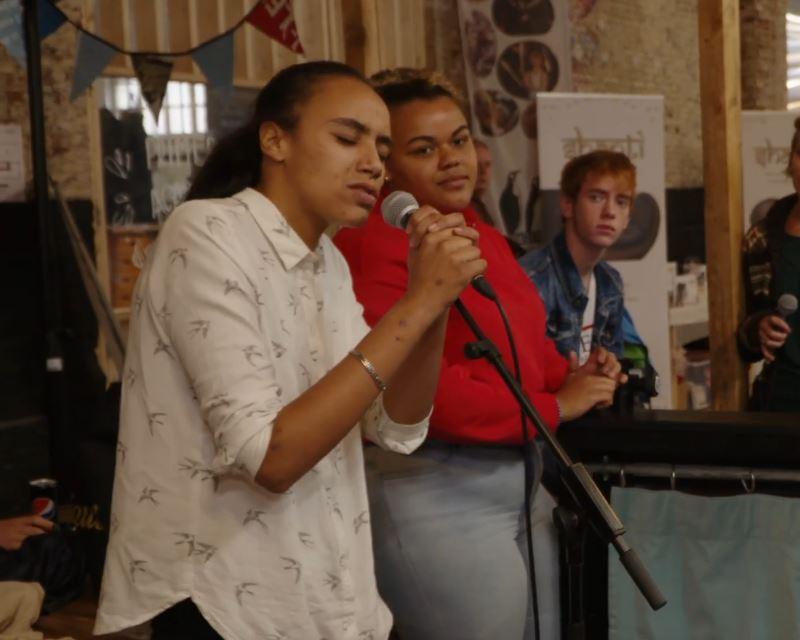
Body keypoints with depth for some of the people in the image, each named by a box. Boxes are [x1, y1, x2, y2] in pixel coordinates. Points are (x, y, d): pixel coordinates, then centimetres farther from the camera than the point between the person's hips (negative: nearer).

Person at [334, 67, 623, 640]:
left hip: (525, 479, 10)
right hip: (438, 494, -9)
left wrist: (571, 377, -1)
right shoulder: (373, 246, -17)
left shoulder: (483, 236, 14)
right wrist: (554, 406, -16)